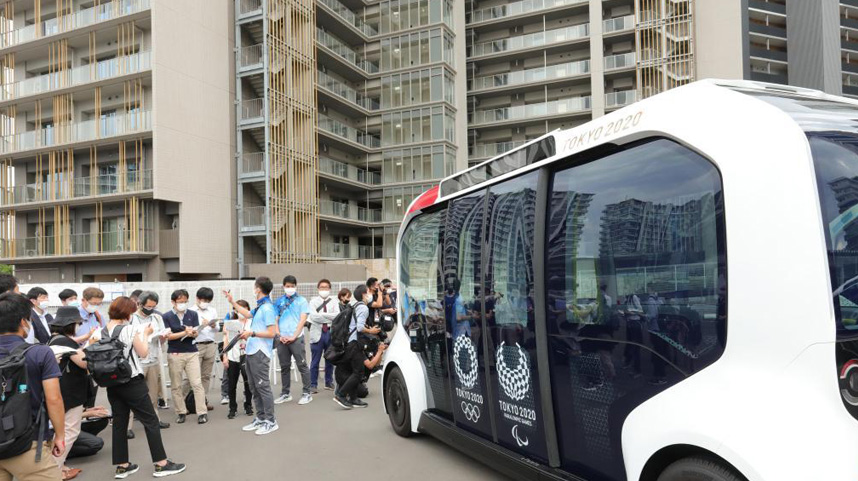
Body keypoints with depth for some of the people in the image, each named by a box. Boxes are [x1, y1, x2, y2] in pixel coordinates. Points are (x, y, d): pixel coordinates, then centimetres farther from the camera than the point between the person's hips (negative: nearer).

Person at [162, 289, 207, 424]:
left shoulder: (193, 314, 5)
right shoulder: (167, 317, 1)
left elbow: (195, 334, 1)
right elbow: (169, 336, -7)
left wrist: (192, 332, -22)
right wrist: (185, 333, -18)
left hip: (192, 352, 1)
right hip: (174, 354, 0)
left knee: (197, 383, -4)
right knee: (176, 386, 6)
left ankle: (202, 412, -1)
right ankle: (181, 412, 18)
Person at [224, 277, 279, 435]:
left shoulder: (267, 308, -14)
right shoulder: (259, 307, 13)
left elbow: (272, 333, -19)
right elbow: (248, 314, 35)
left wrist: (252, 333, -18)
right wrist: (232, 302, 38)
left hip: (260, 353, -9)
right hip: (251, 352, 9)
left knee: (263, 387, -5)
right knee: (254, 388, 14)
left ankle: (271, 421, 2)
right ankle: (260, 419, 23)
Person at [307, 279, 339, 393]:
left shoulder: (334, 302, 7)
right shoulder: (314, 301, 3)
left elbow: (337, 315, -9)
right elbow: (313, 316, -13)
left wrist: (322, 316, -17)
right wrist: (329, 317, -14)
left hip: (330, 333, 2)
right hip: (317, 333, -2)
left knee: (330, 359, 11)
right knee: (315, 361, 1)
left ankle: (329, 382, 24)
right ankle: (313, 385, 9)